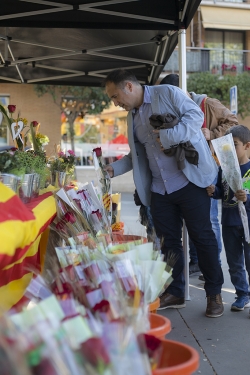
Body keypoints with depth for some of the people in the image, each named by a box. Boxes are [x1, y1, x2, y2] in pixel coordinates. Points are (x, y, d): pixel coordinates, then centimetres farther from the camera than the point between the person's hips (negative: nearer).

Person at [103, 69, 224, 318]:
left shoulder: (167, 93, -6)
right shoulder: (133, 116, 15)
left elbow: (195, 115, -14)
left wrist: (169, 136, -24)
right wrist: (114, 169, 7)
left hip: (189, 181, -7)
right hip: (159, 189, 7)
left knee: (202, 236, 1)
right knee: (169, 241, 10)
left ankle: (214, 294, 12)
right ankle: (174, 293, 21)